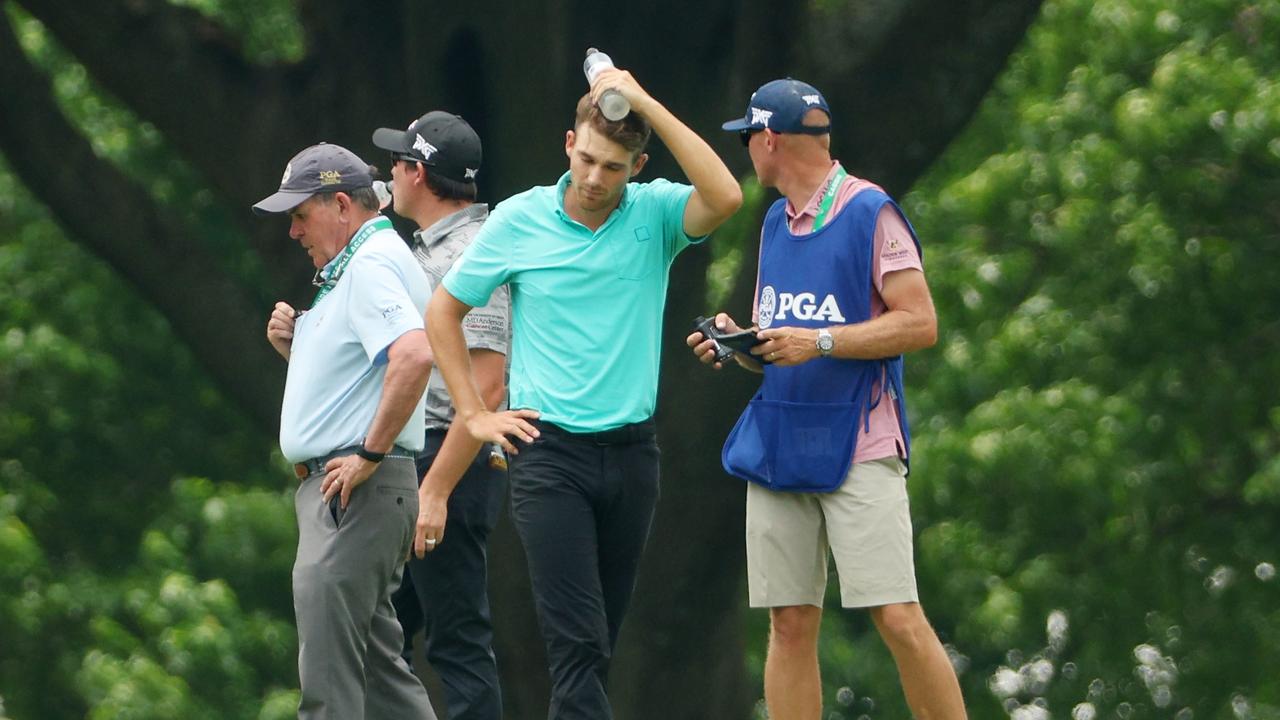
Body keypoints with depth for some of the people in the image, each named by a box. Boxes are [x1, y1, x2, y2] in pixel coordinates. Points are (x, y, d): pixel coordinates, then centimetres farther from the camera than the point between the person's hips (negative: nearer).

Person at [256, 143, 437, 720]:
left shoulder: (371, 266, -13)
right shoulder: (352, 269, 21)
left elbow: (414, 355, -30)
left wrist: (369, 455, -26)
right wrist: (294, 345, 10)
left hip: (357, 492, -11)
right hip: (339, 491, 11)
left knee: (328, 673, -13)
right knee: (374, 662, 13)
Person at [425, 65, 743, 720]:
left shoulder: (655, 214, 1)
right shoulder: (518, 219, 0)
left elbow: (724, 198, -22)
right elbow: (443, 311, 11)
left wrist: (646, 104, -21)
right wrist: (474, 414, 5)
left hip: (631, 449, 2)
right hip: (548, 450, -2)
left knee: (597, 645, 9)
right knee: (578, 642, -13)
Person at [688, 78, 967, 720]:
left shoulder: (871, 213, -5)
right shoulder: (776, 223, 18)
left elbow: (919, 324, -11)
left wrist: (821, 342, -18)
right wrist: (738, 340, 4)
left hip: (859, 449, -7)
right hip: (778, 447, 7)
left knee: (898, 620, -13)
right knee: (790, 625, 3)